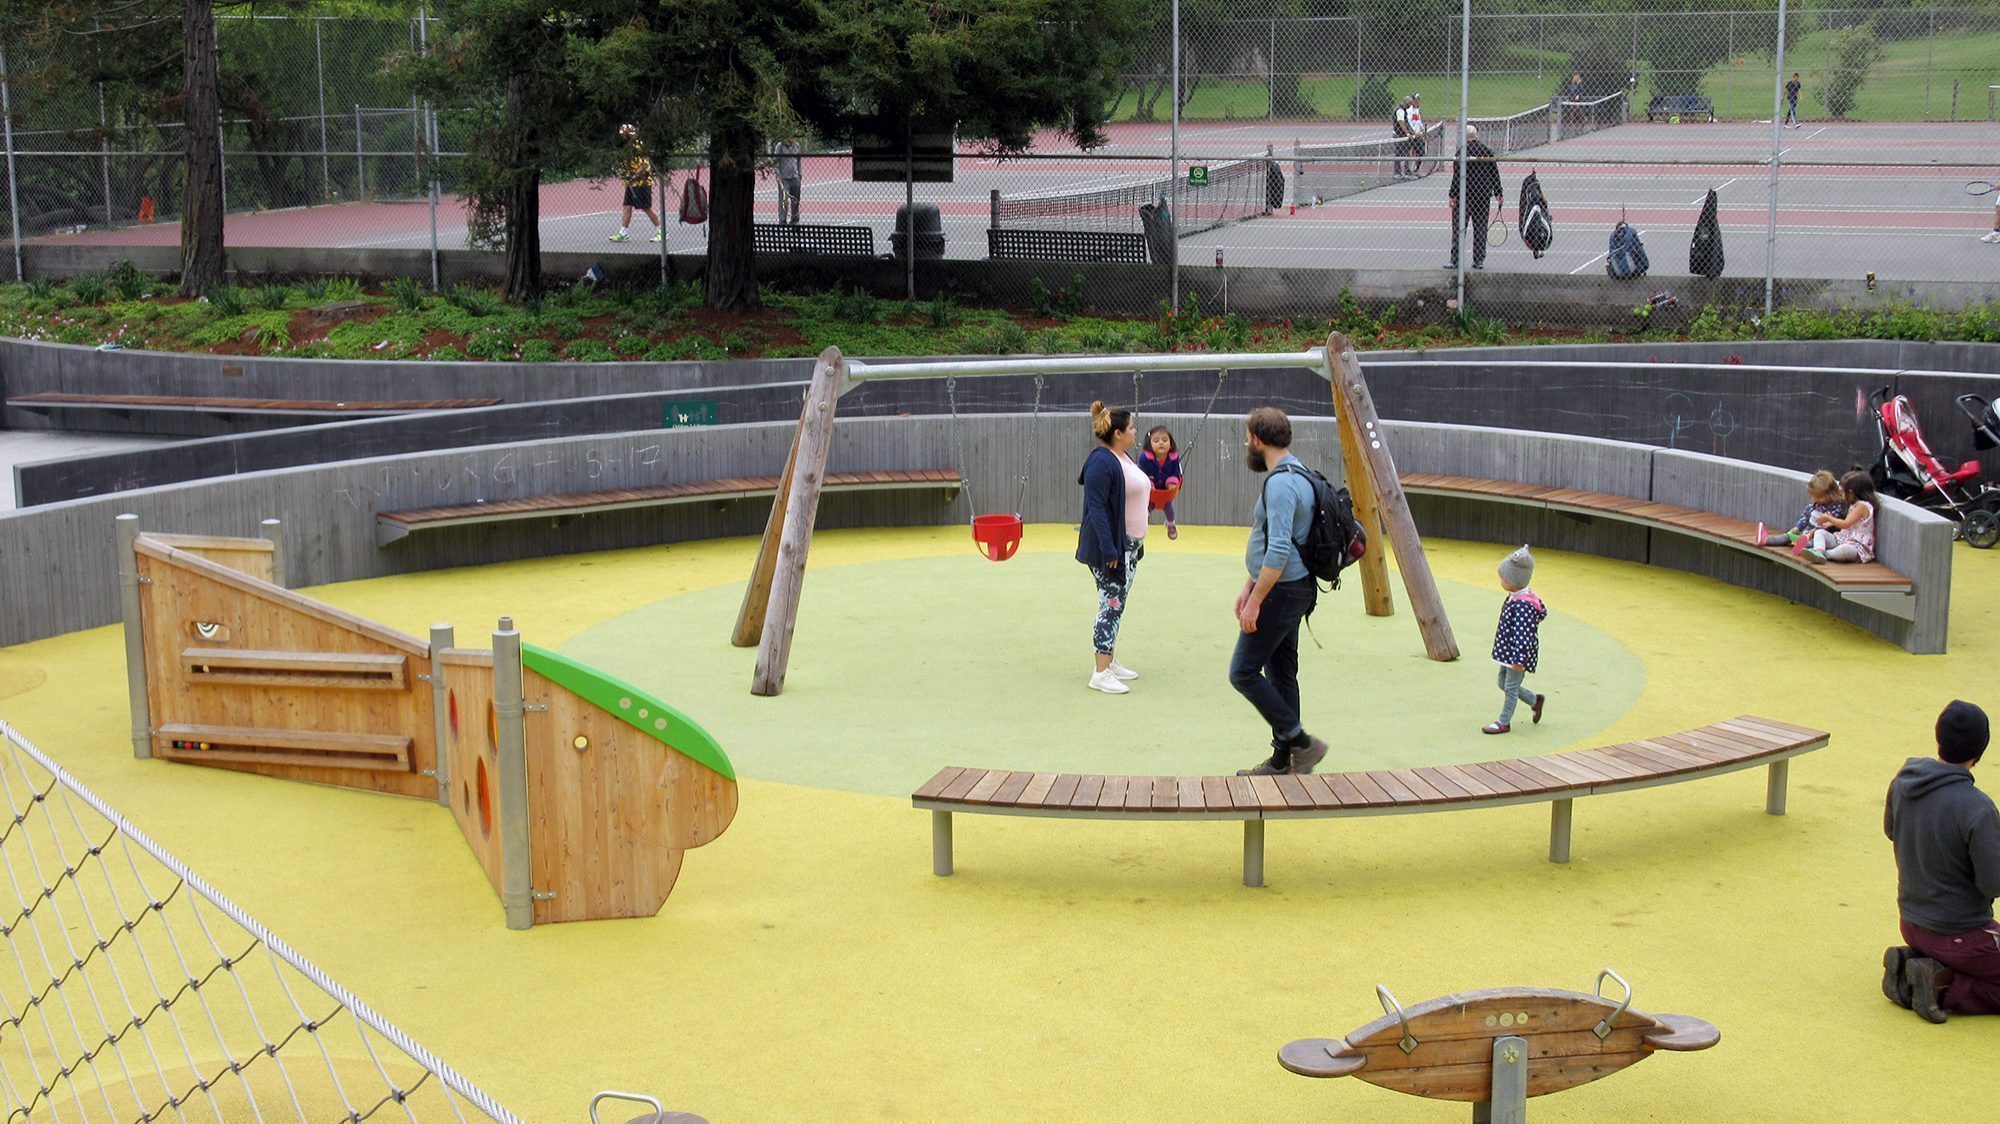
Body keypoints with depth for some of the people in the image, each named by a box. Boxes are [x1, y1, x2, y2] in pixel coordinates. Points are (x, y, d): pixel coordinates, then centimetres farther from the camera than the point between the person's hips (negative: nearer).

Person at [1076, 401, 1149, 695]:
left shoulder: (1124, 458, 12)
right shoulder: (1101, 462, -18)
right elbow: (1096, 508, -22)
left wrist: (1137, 542, 20)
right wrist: (1108, 550, -26)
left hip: (1130, 545, 9)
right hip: (1110, 547, -9)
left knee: (1117, 606, 15)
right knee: (1111, 606, -8)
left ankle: (1111, 661, 25)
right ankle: (1101, 674, -4)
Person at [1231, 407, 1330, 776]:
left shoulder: (1281, 483, -20)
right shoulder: (1294, 475, 13)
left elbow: (1278, 552, -26)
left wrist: (1255, 601, -22)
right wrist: (1249, 586, 22)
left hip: (1282, 592, -11)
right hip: (1293, 590, 11)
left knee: (1243, 672, -6)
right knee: (1281, 673, 13)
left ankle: (1301, 743, -3)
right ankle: (1282, 760, 19)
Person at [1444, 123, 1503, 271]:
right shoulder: (1488, 151, 6)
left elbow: (1457, 175, -12)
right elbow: (1495, 174, 10)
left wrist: (1452, 195, -8)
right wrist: (1499, 194, 16)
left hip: (1464, 195, -5)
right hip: (1484, 195, 5)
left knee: (1458, 227, 0)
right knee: (1480, 228, 10)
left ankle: (1455, 260, -3)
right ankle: (1479, 261, 11)